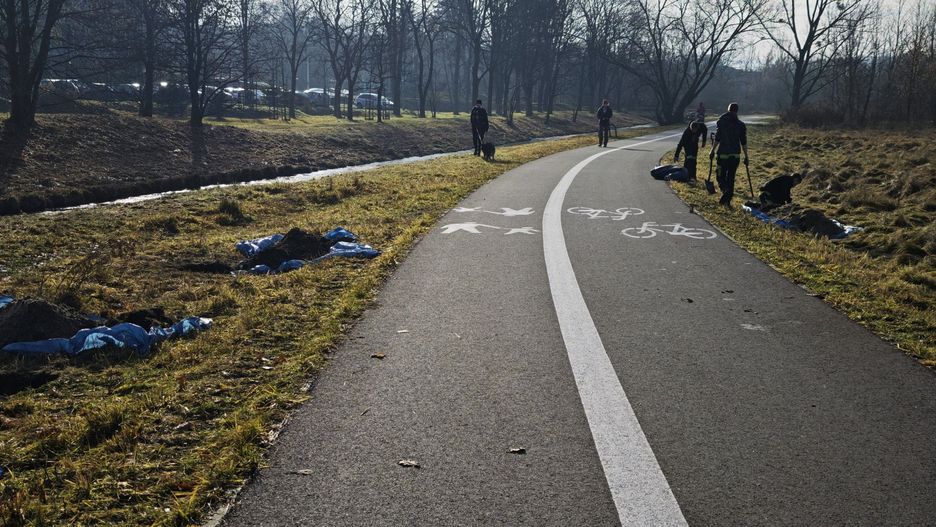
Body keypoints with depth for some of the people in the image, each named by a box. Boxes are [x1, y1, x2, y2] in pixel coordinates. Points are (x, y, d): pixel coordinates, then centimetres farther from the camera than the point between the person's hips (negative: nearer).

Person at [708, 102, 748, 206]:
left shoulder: (721, 122, -2)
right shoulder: (741, 125, 4)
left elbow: (717, 138, -7)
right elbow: (744, 142, 4)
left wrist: (712, 151, 2)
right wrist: (746, 156, 10)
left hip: (723, 154, -3)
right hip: (735, 155, 3)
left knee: (720, 176, 5)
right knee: (731, 177, 10)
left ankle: (726, 191, -25)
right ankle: (727, 200, 10)